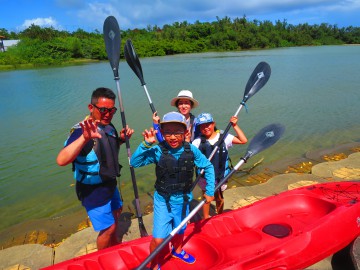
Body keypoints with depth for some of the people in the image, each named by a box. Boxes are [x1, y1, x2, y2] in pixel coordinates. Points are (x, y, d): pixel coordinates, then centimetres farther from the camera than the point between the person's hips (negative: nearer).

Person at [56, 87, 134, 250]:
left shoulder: (109, 127, -3)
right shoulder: (81, 130, -28)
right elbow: (61, 160, -44)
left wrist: (121, 139, -4)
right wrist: (85, 138, -58)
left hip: (110, 184, 9)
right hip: (93, 191, -8)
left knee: (115, 214, 26)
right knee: (108, 227, 3)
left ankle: (115, 248, 54)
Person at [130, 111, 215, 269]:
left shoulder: (191, 150, -14)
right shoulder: (158, 151, -19)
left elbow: (208, 167, -1)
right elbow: (134, 162, -25)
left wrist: (209, 191, 1)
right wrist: (146, 144, -36)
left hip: (183, 200, 3)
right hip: (163, 200, -2)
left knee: (179, 230, 25)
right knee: (158, 240, -6)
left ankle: (177, 250, 59)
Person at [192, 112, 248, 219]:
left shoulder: (224, 137, -10)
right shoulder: (198, 141, -12)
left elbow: (243, 140, -13)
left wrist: (235, 126, -17)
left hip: (220, 175, 1)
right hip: (205, 176, 0)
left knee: (219, 197, 22)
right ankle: (206, 219, 41)